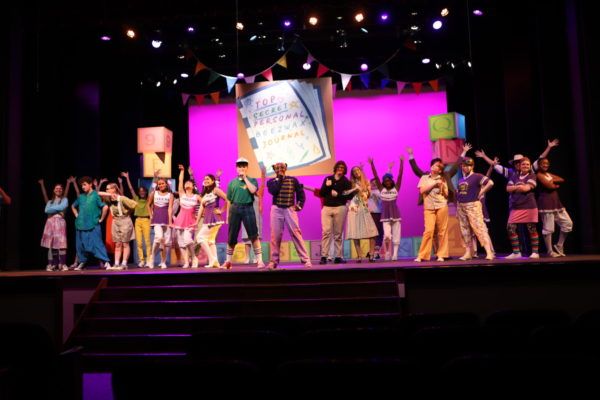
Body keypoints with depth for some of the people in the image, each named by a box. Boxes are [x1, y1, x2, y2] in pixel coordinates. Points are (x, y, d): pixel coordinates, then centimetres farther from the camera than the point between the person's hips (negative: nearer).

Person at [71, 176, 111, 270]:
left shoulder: (96, 195, -5)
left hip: (93, 225, -6)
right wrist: (77, 215, 17)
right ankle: (82, 263, 25)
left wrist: (101, 219, -9)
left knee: (97, 244, -10)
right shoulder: (81, 196, 13)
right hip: (81, 225, 6)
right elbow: (73, 206, 31)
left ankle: (106, 262, -9)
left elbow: (105, 207, -14)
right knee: (81, 245, 11)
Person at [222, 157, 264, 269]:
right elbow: (229, 200, 16)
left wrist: (245, 178, -6)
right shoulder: (232, 183, 15)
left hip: (248, 208, -2)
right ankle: (228, 261, 18)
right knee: (231, 237, 6)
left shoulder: (252, 180, 9)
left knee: (254, 235, -9)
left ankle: (259, 260, -4)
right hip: (235, 208, 2)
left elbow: (253, 190, -13)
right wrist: (228, 214, 10)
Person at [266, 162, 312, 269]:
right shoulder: (271, 182, 8)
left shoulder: (293, 180, 9)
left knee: (296, 234, -6)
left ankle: (305, 260, -3)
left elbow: (301, 193, 11)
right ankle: (273, 261, 10)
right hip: (276, 209, 1)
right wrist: (279, 178, -5)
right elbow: (273, 191, -13)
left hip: (290, 209, -1)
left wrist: (298, 206, -1)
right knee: (275, 236, 1)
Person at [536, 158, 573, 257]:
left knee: (568, 223, 8)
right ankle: (550, 251, 3)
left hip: (556, 202, 9)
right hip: (546, 203, -9)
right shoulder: (539, 175, -7)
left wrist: (553, 180, -7)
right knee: (548, 228, -5)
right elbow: (550, 186, -16)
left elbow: (562, 180, 10)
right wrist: (557, 185, 4)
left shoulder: (549, 174, 20)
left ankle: (559, 245, 19)